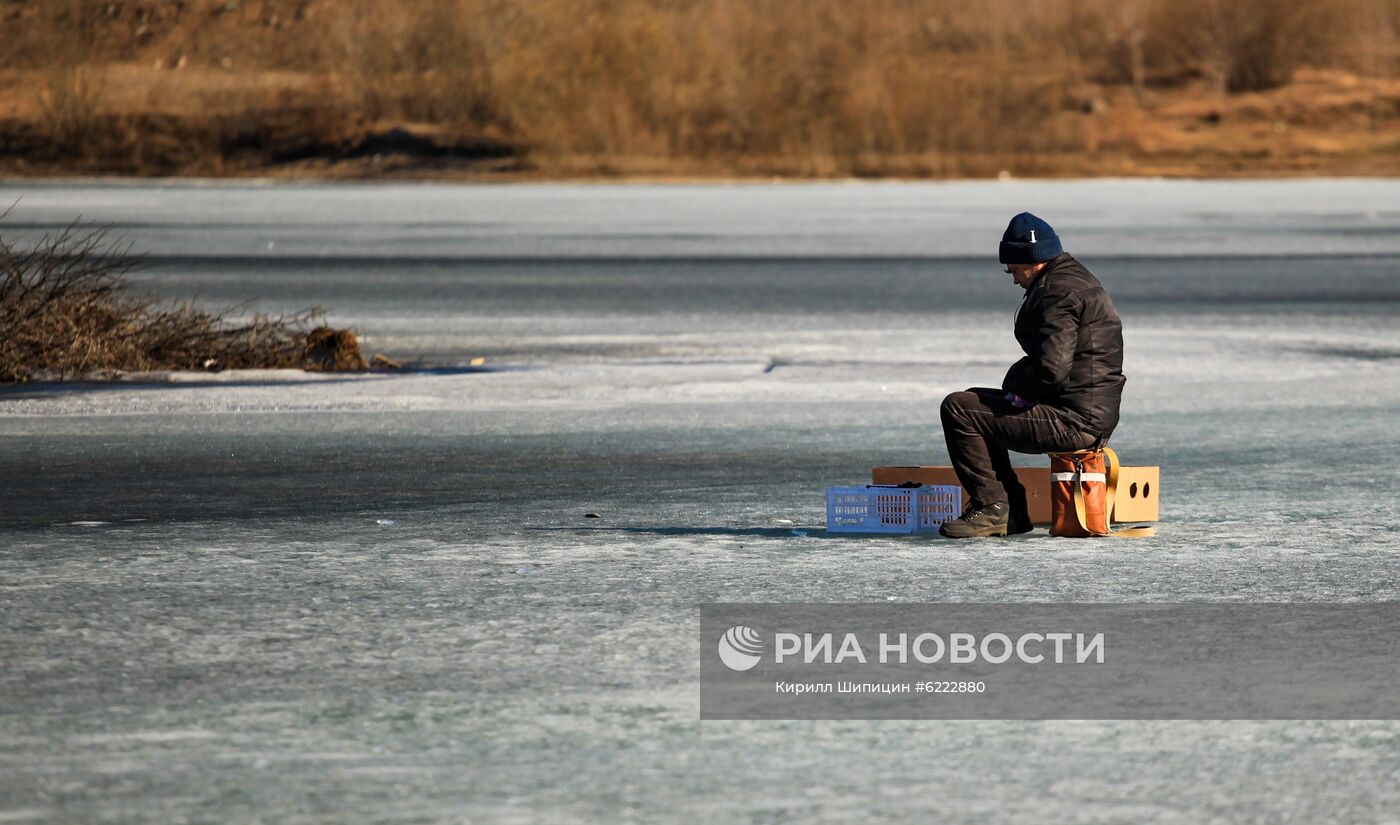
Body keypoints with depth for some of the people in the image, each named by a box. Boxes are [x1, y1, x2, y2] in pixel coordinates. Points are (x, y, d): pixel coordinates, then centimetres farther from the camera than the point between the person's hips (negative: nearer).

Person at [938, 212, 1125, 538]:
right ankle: (1012, 512, 20)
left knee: (959, 409, -11)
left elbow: (1051, 369, -26)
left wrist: (1015, 386, -7)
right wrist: (1017, 382, 11)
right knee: (978, 403, 26)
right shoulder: (1080, 281, 18)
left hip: (1071, 422, -11)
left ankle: (991, 507, -9)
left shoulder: (1058, 292, -17)